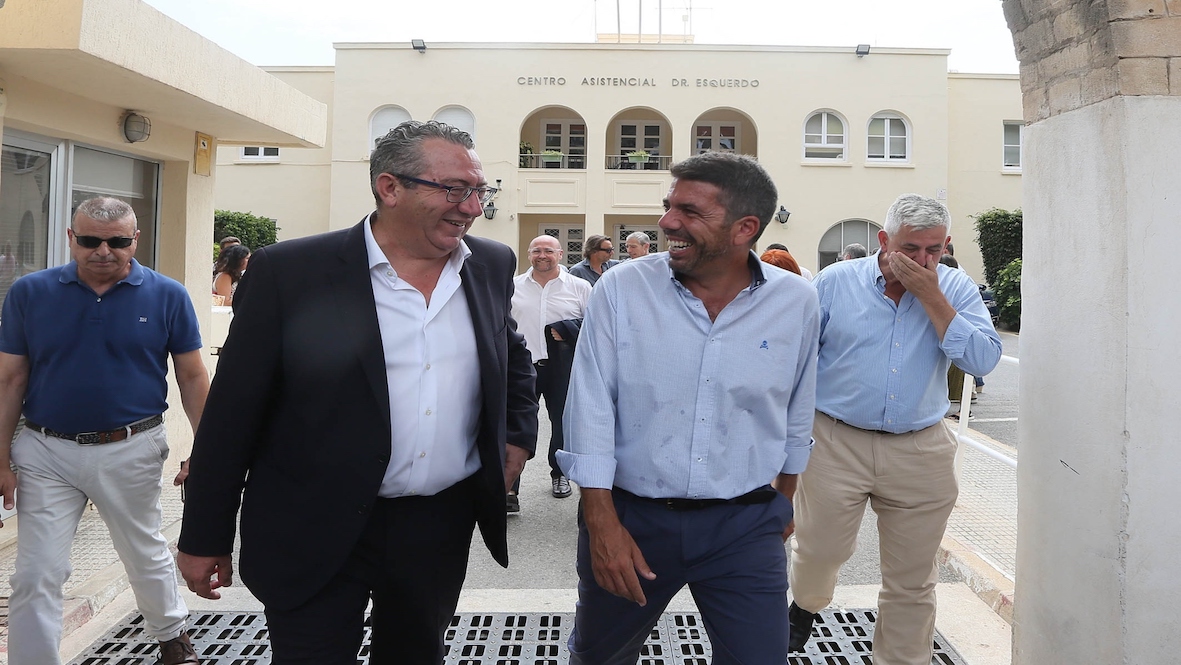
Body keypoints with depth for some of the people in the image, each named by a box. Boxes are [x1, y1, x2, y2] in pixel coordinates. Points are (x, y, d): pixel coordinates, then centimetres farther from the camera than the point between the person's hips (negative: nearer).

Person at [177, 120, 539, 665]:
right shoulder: (289, 272, -12)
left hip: (444, 526, 5)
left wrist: (518, 433, 7)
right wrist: (204, 538, -2)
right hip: (317, 533, -4)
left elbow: (514, 357, 21)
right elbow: (233, 412, -7)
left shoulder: (491, 266, 2)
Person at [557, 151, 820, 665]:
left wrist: (783, 501, 18)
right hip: (629, 516, 0)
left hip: (746, 525, 1)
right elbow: (591, 408, -9)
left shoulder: (797, 303, -4)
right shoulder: (620, 290, -9)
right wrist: (601, 520, -11)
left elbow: (796, 415, 9)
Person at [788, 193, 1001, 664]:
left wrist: (931, 296, -14)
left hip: (920, 454, 2)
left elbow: (982, 360, -11)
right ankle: (806, 604, 38)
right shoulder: (835, 281, -1)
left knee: (912, 580, 11)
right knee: (820, 551, 5)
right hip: (835, 444, -1)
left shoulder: (955, 289, 2)